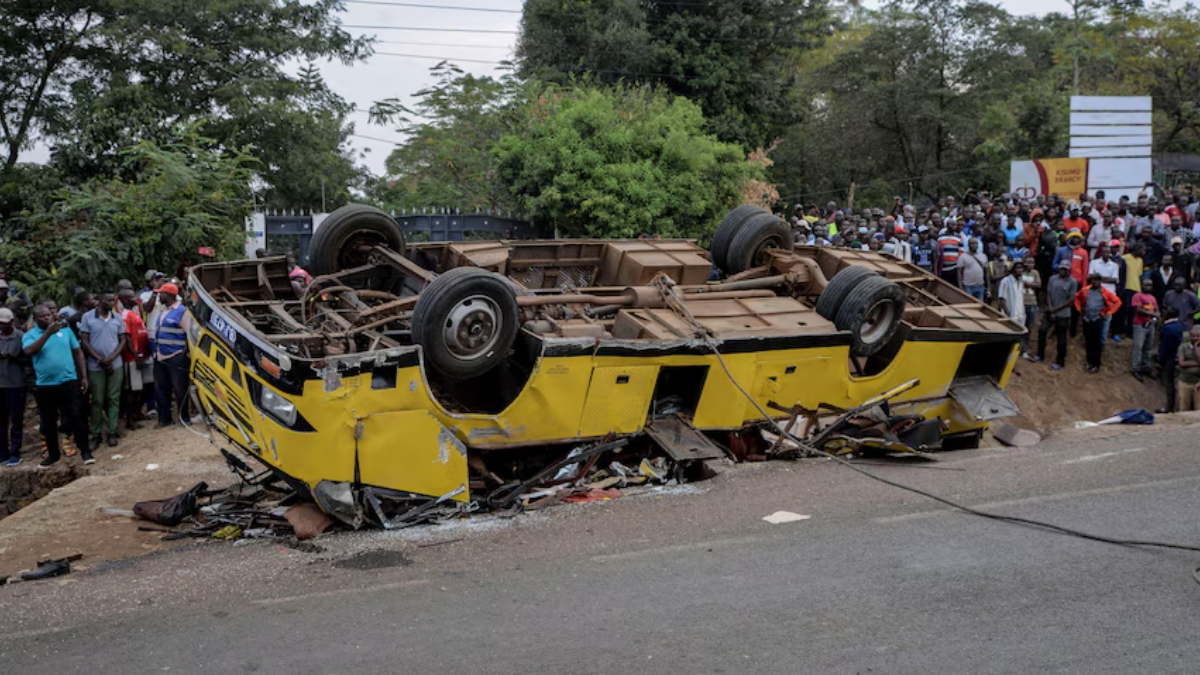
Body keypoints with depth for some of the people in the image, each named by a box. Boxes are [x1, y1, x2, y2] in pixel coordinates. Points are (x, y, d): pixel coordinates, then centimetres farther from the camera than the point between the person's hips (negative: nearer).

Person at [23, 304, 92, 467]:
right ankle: (52, 455, 24)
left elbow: (78, 352, 8)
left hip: (69, 381, 0)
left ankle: (85, 452, 5)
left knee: (75, 417, -3)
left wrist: (84, 376, 3)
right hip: (45, 385, 1)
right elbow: (29, 351, -22)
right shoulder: (30, 335, -1)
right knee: (48, 422, 10)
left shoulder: (65, 330, 4)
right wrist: (48, 333, -27)